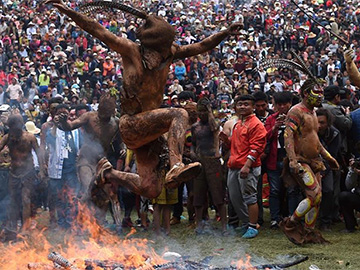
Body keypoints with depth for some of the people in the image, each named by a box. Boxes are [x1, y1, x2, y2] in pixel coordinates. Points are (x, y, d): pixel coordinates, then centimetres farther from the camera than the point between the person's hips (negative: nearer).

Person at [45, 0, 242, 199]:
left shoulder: (169, 53, 6)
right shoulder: (131, 50, -9)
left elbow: (199, 47, 17)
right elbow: (99, 31, -13)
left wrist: (226, 33, 14)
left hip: (147, 129, 7)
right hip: (131, 124, -7)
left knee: (149, 190, 6)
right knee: (178, 115, -29)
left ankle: (108, 173, 32)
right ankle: (176, 168, -45)